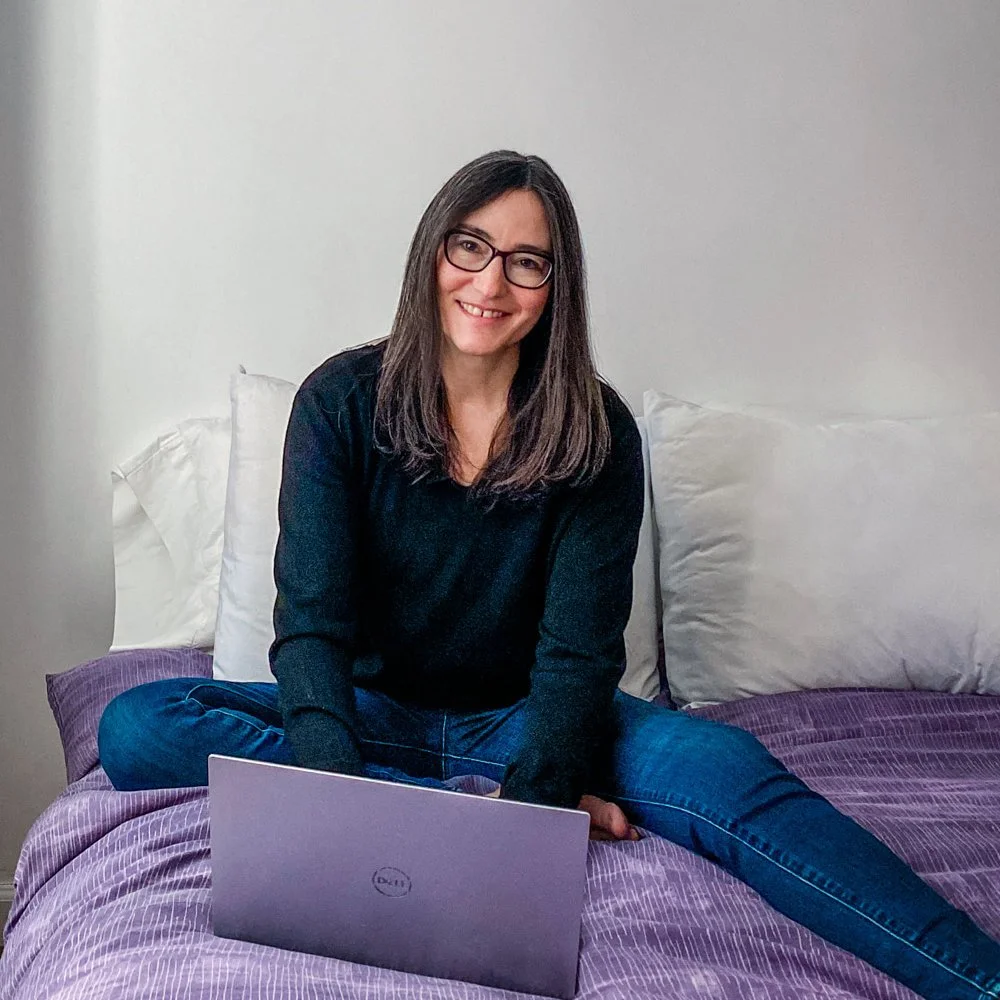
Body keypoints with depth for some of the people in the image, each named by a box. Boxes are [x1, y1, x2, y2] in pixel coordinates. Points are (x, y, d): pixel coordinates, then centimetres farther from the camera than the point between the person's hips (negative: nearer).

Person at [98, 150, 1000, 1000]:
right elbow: (312, 621, -16)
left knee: (719, 764, -31)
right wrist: (338, 786, -34)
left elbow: (579, 649, -14)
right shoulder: (342, 402, -9)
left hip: (520, 718, -1)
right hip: (375, 712, 2)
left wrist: (534, 797, -33)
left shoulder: (596, 434, -9)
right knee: (137, 728, -23)